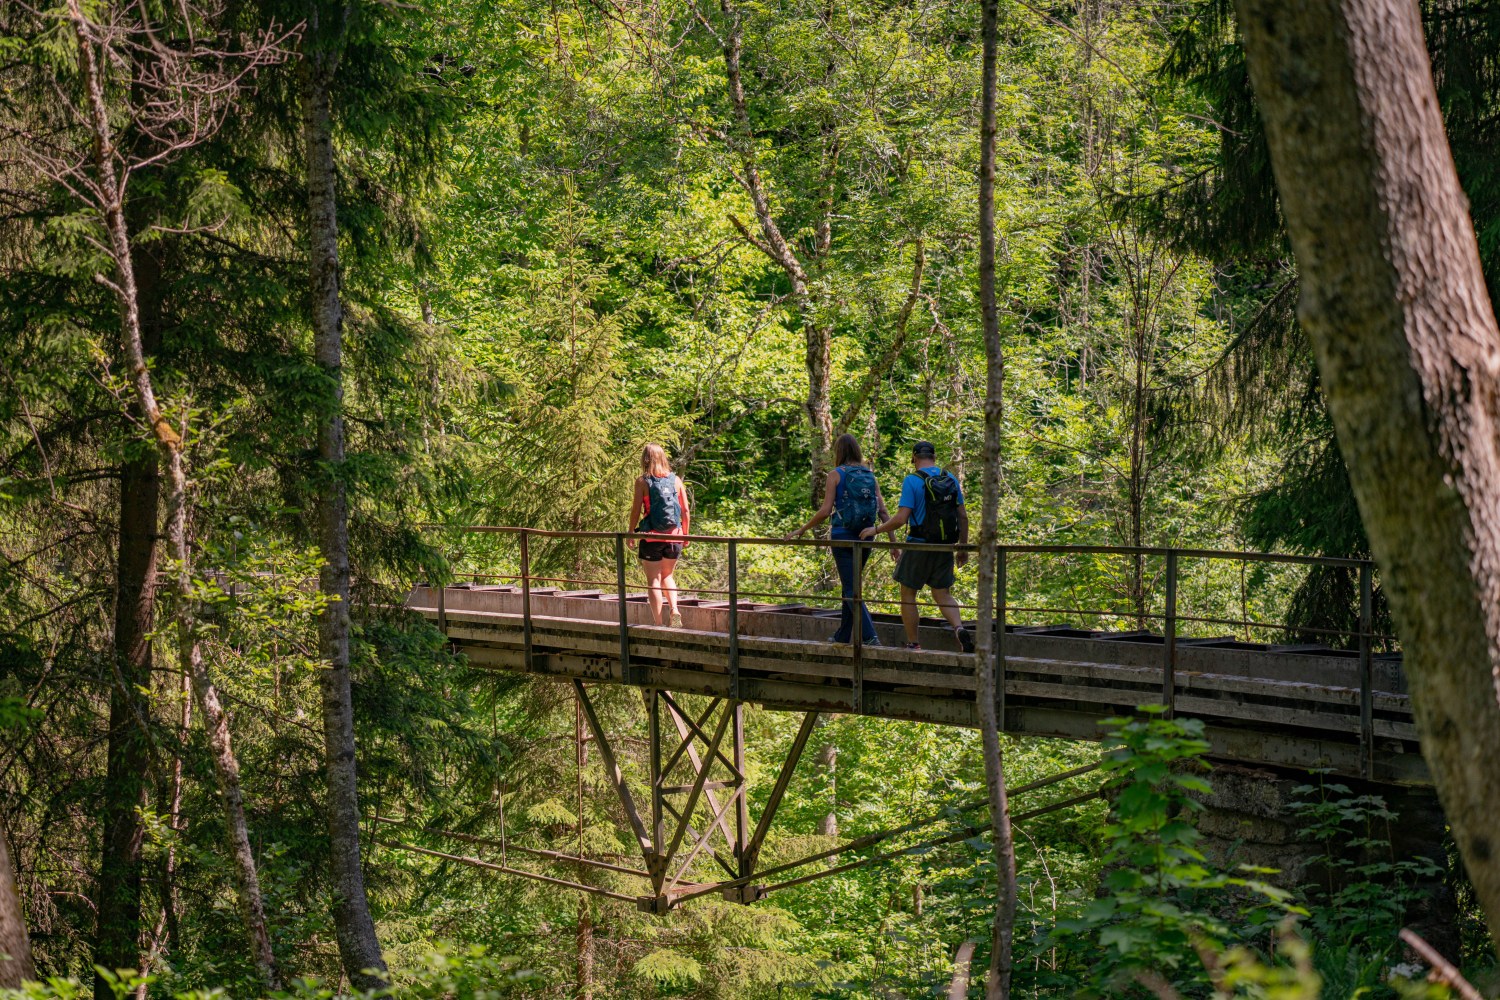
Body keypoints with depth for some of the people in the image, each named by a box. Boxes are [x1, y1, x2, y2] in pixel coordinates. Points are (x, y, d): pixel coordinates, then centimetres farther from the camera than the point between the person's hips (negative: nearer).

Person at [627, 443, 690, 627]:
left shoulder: (642, 481, -6)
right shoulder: (675, 480, 3)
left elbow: (636, 510, -6)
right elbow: (686, 511, 5)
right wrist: (685, 534, 17)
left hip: (651, 536, -3)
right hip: (674, 536, 3)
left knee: (653, 580, 6)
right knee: (667, 576, 21)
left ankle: (658, 623, 4)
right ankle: (674, 610, 0)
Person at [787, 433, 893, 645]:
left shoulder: (836, 475, -6)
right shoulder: (869, 475, 7)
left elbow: (825, 511, -12)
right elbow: (882, 511, 3)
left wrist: (803, 529, -2)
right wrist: (893, 541, 5)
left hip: (843, 536, -5)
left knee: (851, 590, -4)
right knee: (849, 586, 19)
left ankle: (870, 636, -19)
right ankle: (842, 635, 27)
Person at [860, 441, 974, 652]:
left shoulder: (912, 481, -12)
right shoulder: (951, 480, 4)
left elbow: (901, 518, -19)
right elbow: (963, 517, 6)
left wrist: (876, 530, -4)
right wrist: (963, 548, 14)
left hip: (918, 546, -5)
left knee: (908, 595, 10)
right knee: (942, 595, 12)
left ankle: (913, 645, 12)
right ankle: (959, 628, -14)